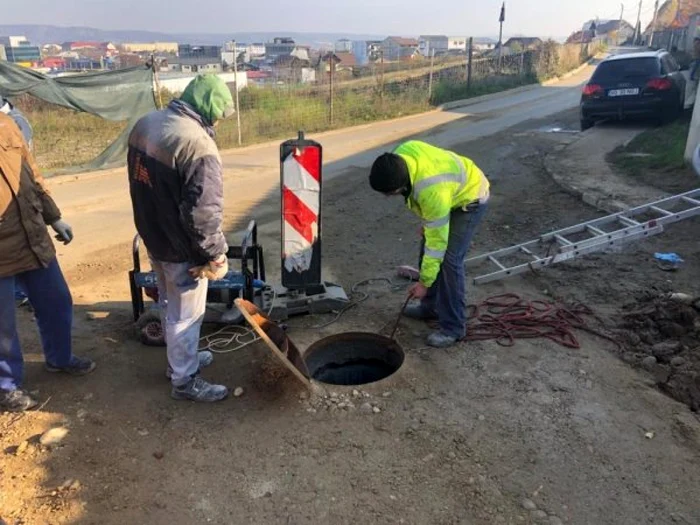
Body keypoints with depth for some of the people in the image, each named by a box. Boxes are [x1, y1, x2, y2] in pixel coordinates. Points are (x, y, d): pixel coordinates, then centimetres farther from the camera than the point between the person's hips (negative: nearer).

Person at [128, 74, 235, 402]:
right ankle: (184, 381, 25)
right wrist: (215, 255, -15)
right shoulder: (198, 144, -27)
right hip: (181, 248, -9)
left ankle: (181, 359, 44)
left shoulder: (145, 124, 1)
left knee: (169, 305, 24)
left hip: (152, 236, 9)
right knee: (185, 314, 8)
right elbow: (203, 213, -28)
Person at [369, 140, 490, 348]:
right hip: (453, 186, 9)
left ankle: (453, 327, -5)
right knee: (426, 249, 9)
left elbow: (437, 240, -32)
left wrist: (424, 282, -23)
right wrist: (427, 222, 10)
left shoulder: (432, 192, -43)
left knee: (450, 259, -15)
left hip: (469, 198, -9)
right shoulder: (401, 154, -20)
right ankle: (431, 306, 25)